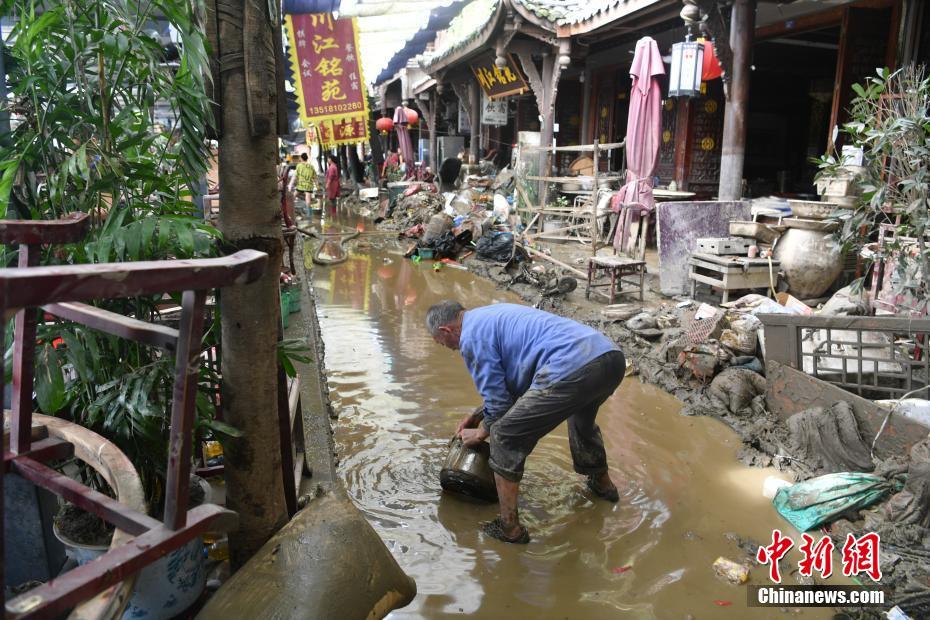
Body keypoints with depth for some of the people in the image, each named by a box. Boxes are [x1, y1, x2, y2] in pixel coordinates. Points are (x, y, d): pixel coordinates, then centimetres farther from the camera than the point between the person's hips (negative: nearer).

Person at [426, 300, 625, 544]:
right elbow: (510, 380, 40)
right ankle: (602, 483, 59)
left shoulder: (471, 336, 3)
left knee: (506, 437, 6)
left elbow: (498, 401, 5)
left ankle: (510, 528, 15)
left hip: (572, 367, -10)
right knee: (581, 418, 40)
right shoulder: (494, 314, 31)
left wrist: (481, 432, 24)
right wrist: (479, 414, 41)